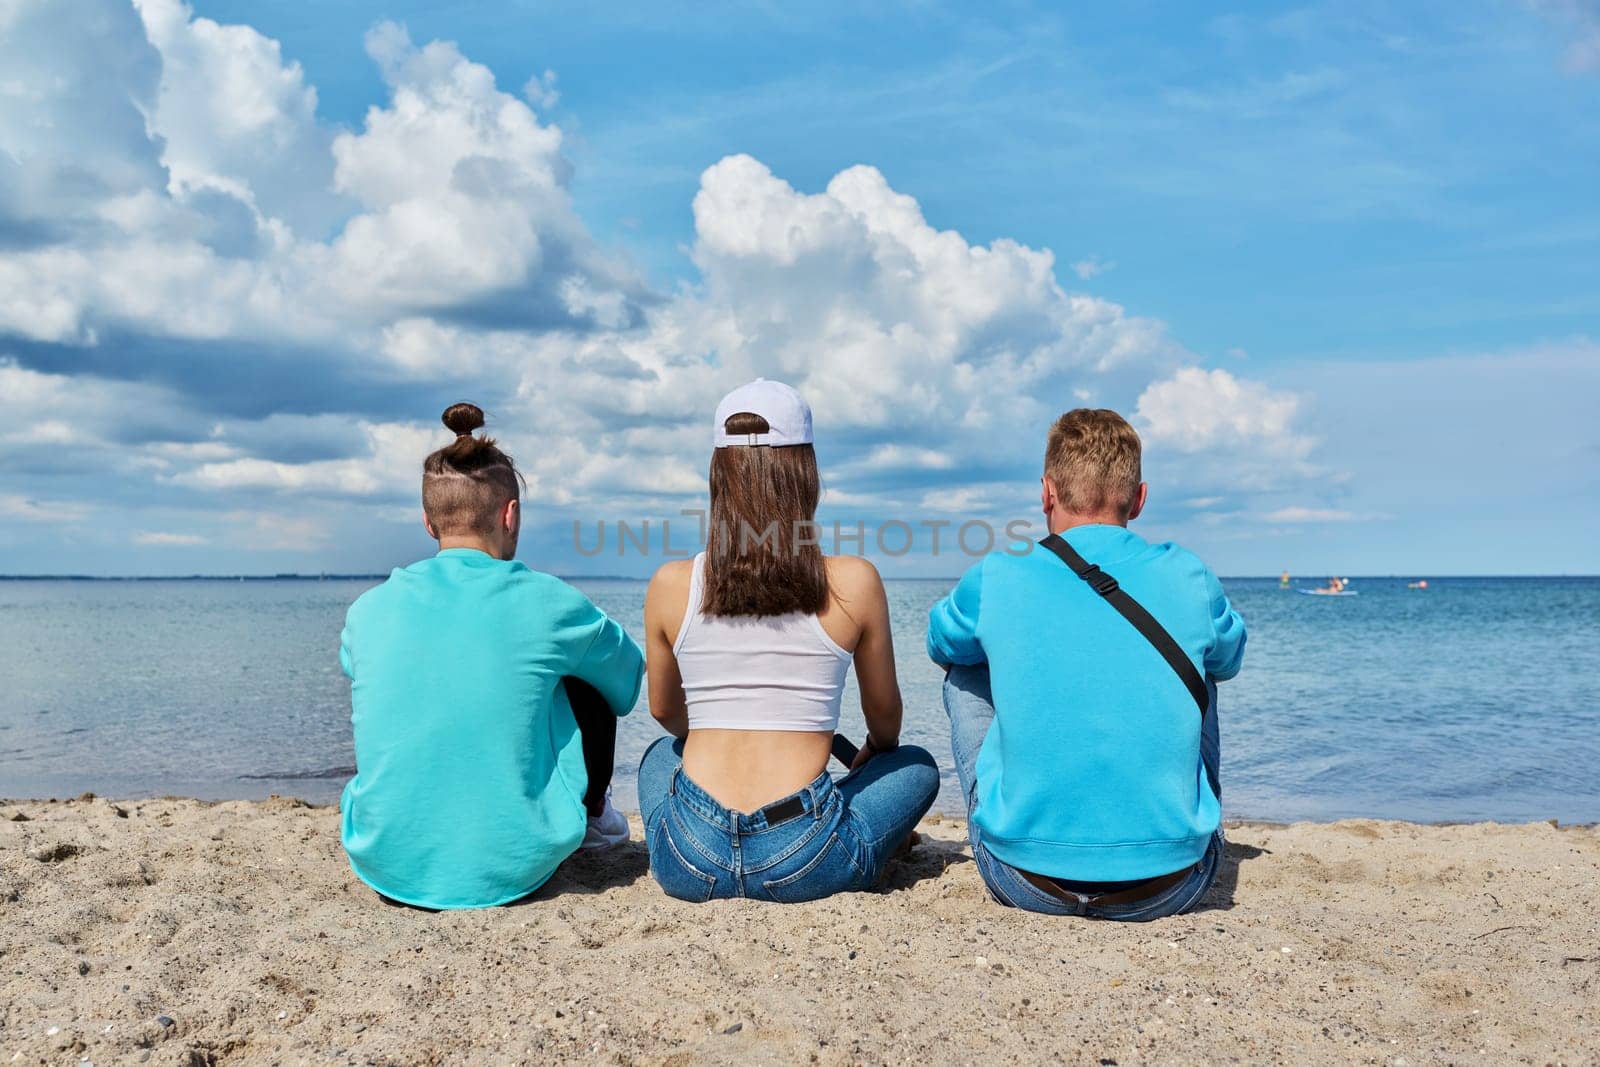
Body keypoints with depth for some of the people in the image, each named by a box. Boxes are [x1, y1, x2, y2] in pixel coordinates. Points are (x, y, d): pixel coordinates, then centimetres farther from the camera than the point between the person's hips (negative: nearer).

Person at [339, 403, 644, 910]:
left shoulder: (369, 610, -3)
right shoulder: (546, 602, -10)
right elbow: (630, 673, 10)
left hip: (386, 866, 3)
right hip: (514, 868, -2)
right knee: (590, 681, 16)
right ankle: (592, 816, 40)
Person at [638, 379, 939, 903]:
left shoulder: (670, 585, -3)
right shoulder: (854, 582, -7)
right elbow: (884, 712, 9)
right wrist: (874, 752, 34)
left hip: (688, 865, 2)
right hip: (807, 869, -1)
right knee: (916, 764, 27)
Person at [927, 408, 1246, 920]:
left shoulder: (995, 579, -6)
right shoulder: (1189, 579, -2)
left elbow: (941, 644, 18)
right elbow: (1228, 660, 21)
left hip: (1026, 885, -1)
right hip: (1170, 887, 1)